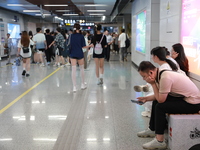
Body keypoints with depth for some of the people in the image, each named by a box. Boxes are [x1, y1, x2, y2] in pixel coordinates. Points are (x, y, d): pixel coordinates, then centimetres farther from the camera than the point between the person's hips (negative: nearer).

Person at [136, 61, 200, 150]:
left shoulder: (165, 78, -28)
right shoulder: (161, 73, 0)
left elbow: (161, 100, -21)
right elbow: (159, 96, 10)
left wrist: (153, 84, -16)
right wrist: (146, 98, 5)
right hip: (184, 97, 10)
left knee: (160, 107, -19)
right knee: (155, 102, 14)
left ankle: (159, 142, -10)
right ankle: (152, 130, 29)